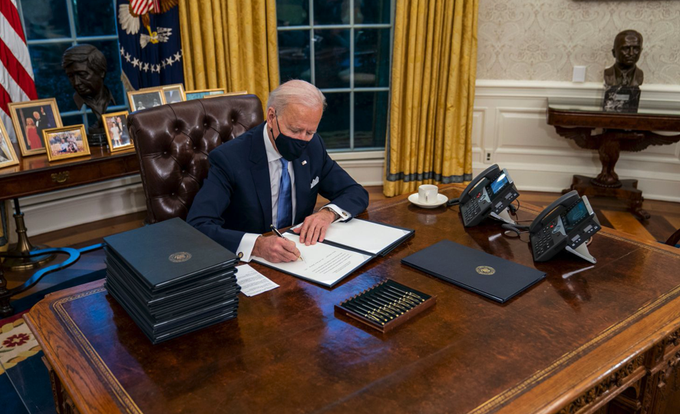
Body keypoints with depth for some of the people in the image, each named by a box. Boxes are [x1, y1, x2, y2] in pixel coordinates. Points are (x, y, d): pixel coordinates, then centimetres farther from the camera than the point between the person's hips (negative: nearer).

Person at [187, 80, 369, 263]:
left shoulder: (312, 146, -1)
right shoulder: (229, 159, -17)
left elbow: (357, 194, 6)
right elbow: (197, 227, -25)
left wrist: (328, 213, -14)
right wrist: (257, 245, -39)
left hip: (297, 259, 4)